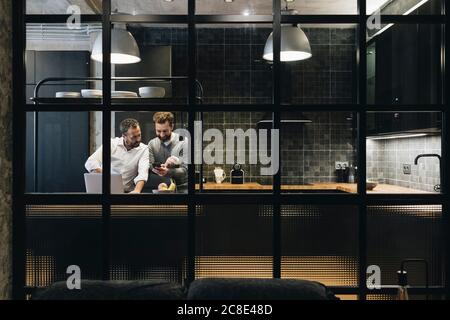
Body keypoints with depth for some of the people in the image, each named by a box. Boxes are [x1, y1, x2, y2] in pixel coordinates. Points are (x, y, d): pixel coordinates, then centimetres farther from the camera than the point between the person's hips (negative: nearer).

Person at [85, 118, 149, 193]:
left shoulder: (143, 149, -2)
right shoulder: (112, 144, -3)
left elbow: (143, 173, -17)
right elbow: (90, 163, -11)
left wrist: (137, 190, -35)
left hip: (127, 192, 1)